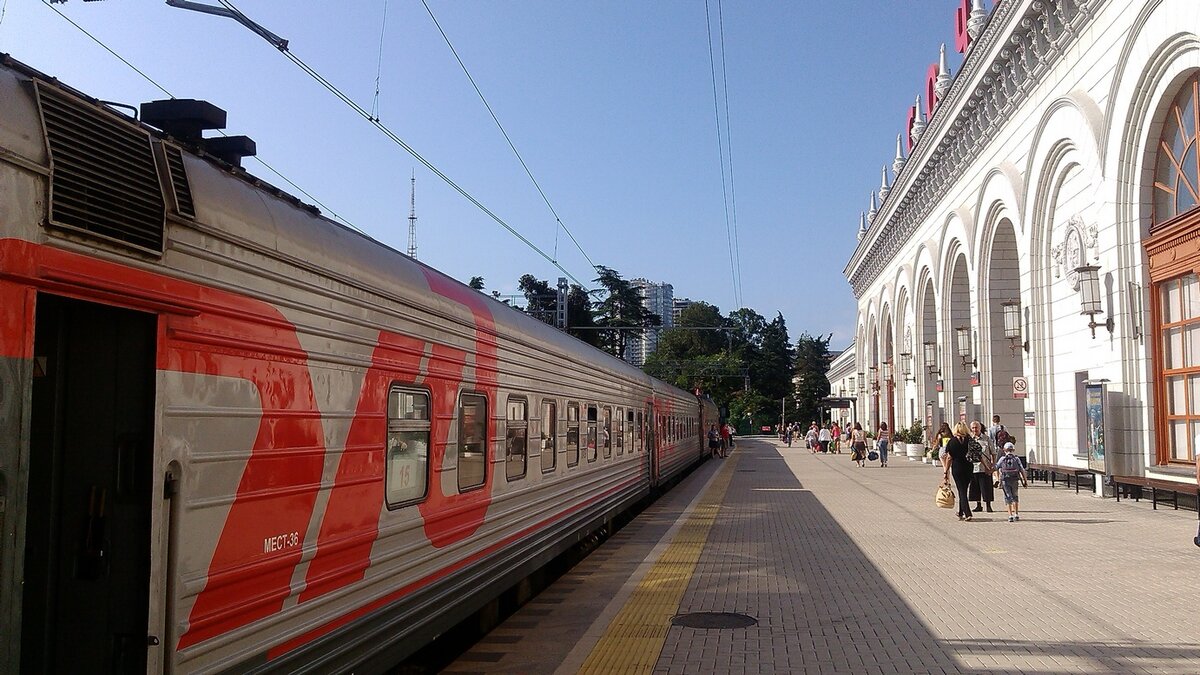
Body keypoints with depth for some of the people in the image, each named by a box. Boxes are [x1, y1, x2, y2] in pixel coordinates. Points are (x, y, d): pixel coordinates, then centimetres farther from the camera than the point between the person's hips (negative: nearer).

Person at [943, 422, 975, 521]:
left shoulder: (952, 441, -6)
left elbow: (949, 458, -5)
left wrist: (946, 471, 1)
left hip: (957, 467, -3)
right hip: (968, 467, 3)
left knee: (961, 491, 0)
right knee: (963, 490, 15)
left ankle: (967, 513, -12)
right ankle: (961, 513, 24)